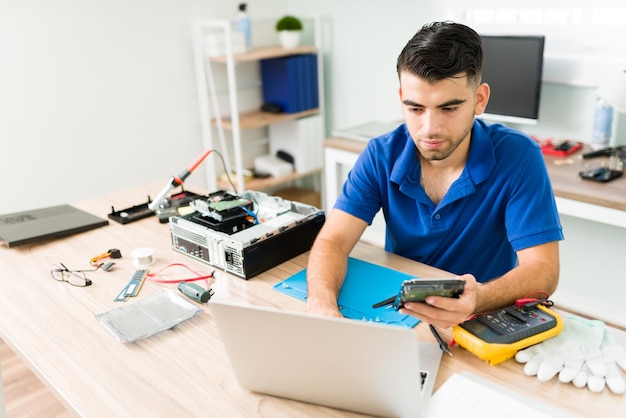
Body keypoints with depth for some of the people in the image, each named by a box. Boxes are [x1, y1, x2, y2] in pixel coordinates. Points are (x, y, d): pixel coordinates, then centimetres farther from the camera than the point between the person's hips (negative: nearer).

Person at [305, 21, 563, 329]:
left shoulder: (518, 157, -16)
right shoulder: (381, 155, -10)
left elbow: (542, 269, -19)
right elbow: (332, 241, -15)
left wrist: (477, 299, -39)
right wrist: (321, 304, -36)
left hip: (486, 320, 0)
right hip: (397, 314, 0)